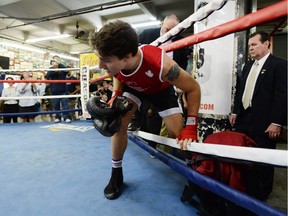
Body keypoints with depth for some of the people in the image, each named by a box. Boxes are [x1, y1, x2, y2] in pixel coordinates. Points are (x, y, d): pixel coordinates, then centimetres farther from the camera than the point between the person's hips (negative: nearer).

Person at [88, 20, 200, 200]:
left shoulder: (160, 63, -46)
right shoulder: (115, 60, -32)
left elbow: (193, 88, -30)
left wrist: (191, 128, -33)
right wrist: (116, 96, -19)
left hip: (161, 88, -2)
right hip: (132, 86, 3)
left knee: (179, 136, -10)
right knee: (118, 124, -13)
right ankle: (116, 174, 8)